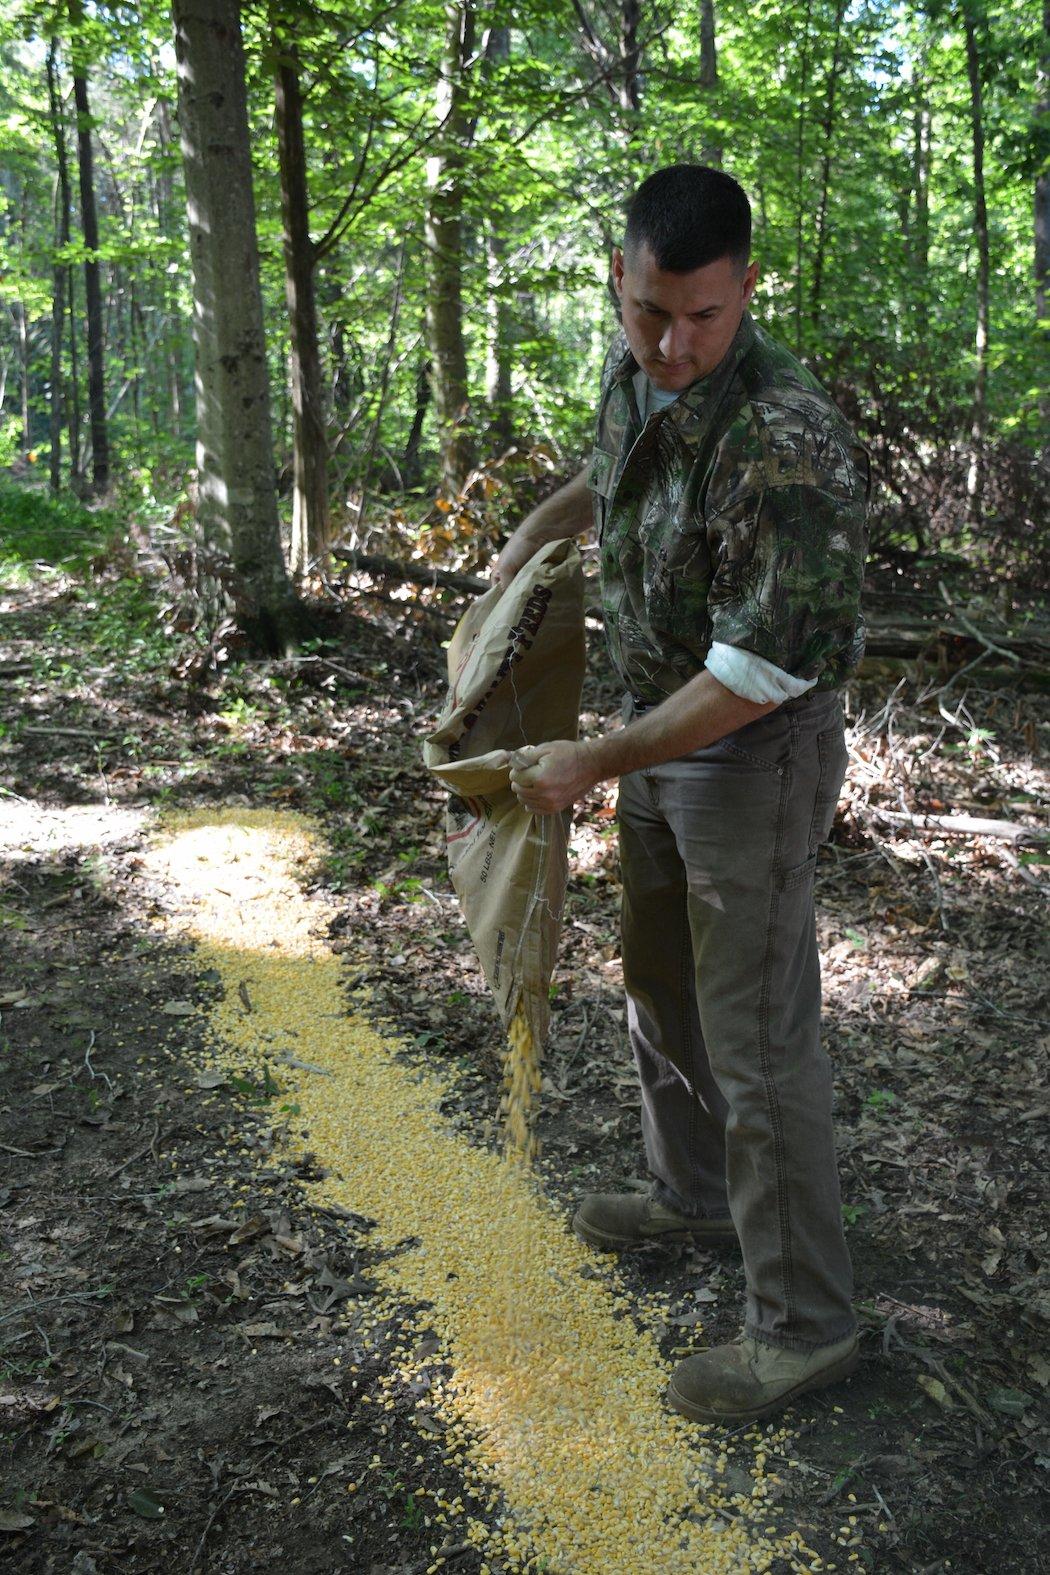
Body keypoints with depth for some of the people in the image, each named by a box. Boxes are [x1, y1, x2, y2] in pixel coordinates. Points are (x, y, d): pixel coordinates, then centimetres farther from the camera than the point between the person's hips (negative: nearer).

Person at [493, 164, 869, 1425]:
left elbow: (758, 674, -28)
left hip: (756, 754, -9)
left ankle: (804, 1325, 15)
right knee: (659, 982, 22)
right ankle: (696, 1195, 45)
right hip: (662, 730, 9)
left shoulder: (788, 444, -29)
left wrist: (595, 763, -21)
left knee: (757, 1038, -2)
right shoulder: (633, 369, -1)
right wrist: (532, 531, 18)